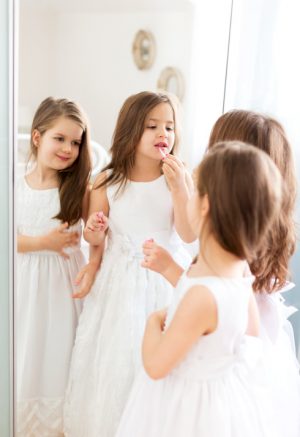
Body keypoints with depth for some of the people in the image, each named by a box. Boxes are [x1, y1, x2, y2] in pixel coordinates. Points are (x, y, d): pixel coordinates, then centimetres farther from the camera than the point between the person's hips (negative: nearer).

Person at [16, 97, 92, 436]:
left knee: (59, 355, 10)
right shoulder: (15, 187, -4)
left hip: (65, 282, 0)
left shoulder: (79, 186, -4)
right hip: (26, 281, 1)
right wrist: (43, 242, -17)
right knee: (26, 358, 13)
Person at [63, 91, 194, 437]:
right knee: (113, 359, 11)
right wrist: (94, 230, -18)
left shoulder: (179, 176, -6)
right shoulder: (106, 181, -5)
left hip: (166, 278, 0)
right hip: (119, 281, 1)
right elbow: (95, 238, 5)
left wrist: (179, 187, -22)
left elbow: (189, 234, -13)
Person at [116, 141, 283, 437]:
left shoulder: (203, 295, -37)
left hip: (190, 406, -7)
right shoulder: (240, 269, -12)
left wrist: (154, 321, -9)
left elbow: (155, 365, -26)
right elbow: (251, 332, 6)